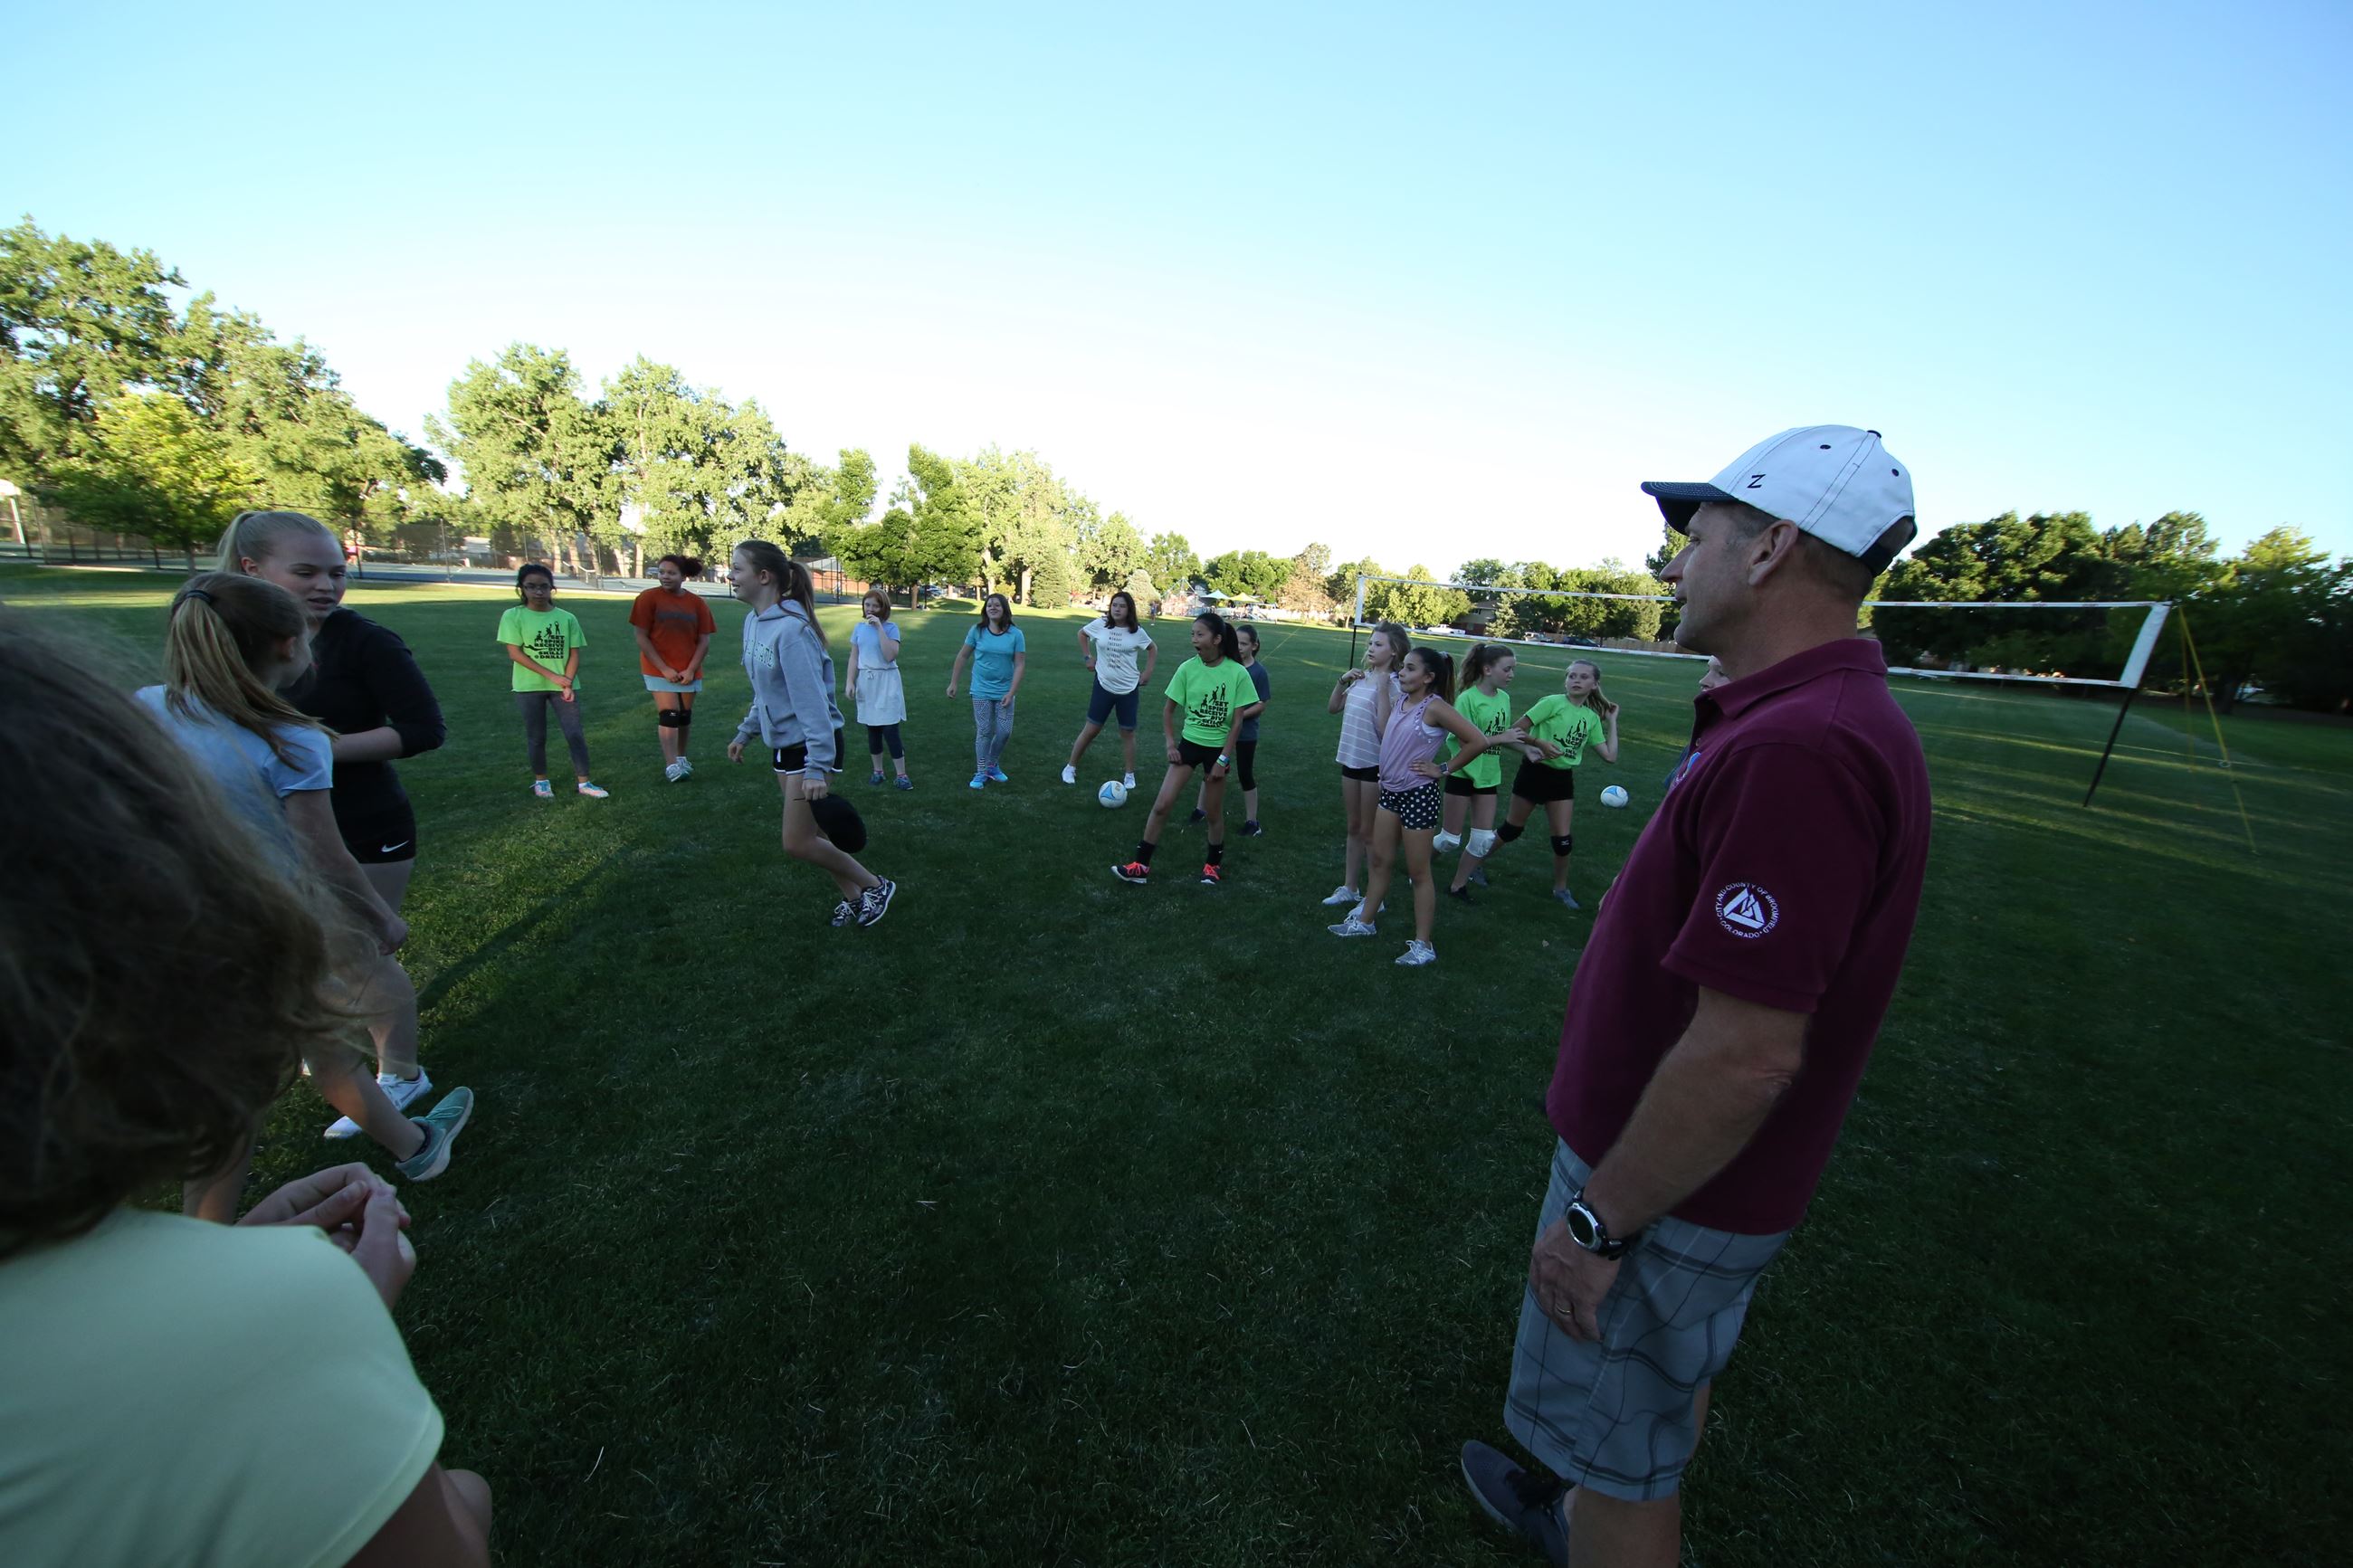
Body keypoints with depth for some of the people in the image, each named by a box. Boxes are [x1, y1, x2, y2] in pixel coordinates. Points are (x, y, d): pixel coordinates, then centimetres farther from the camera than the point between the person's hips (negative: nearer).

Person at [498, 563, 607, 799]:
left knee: (575, 734, -1)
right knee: (536, 737, 10)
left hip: (564, 685, 1)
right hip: (530, 687, -1)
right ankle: (541, 781, 25)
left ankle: (584, 783, 5)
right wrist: (552, 676, -16)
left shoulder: (566, 618, 2)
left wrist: (567, 683, -11)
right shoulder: (513, 616, -3)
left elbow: (574, 653, 1)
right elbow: (515, 653, -9)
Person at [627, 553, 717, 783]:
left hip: (688, 671, 3)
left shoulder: (697, 602, 0)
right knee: (669, 714, -10)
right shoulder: (648, 598, -6)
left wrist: (691, 669, -8)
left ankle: (681, 758, 30)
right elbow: (642, 638, -6)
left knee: (684, 715, 13)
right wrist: (664, 668, -12)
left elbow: (704, 640, 1)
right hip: (660, 670, -3)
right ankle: (671, 766, -12)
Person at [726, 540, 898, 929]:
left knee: (797, 843, -5)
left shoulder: (791, 628, -22)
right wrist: (745, 732, 23)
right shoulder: (752, 621, 6)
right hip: (783, 744, 9)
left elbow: (812, 700, -25)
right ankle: (853, 896, 30)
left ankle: (877, 886, 12)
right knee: (810, 835, 14)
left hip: (812, 745, -9)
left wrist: (817, 768, -26)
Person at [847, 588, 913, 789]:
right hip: (865, 681, 4)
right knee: (872, 729, 10)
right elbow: (854, 658, 10)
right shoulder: (859, 628, 6)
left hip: (886, 682, -4)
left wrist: (879, 628, -19)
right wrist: (850, 682, 3)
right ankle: (877, 771, 23)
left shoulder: (890, 628, -5)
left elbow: (890, 655, -19)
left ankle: (901, 775, -1)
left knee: (890, 729, -7)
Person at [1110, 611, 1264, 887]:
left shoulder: (1237, 673, -13)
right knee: (1162, 804, -5)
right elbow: (1168, 709, 4)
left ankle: (1214, 864, 33)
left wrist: (1223, 758, -11)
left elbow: (1237, 721, -9)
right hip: (1189, 742, 2)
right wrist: (1170, 744, -4)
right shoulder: (1187, 668, -7)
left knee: (1214, 812, 10)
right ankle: (1142, 865, 5)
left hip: (1218, 748, -2)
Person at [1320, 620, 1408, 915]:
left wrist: (1383, 687, -26)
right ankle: (1349, 888, 33)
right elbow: (1332, 708, 13)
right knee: (1354, 828, 18)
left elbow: (1386, 728, -26)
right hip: (1351, 759, 7)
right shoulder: (1361, 678, 4)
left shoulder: (1394, 685, -16)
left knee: (1370, 833, 4)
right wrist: (1341, 681, -1)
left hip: (1375, 764, -7)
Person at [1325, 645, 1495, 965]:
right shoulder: (1401, 700, 5)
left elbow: (1479, 740, -22)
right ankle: (1364, 921, 34)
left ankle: (1423, 945, 16)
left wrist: (1444, 768, -15)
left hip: (1418, 795, -8)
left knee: (1418, 872, 3)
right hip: (1390, 791, 8)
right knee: (1379, 860, 18)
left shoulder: (1435, 707, -18)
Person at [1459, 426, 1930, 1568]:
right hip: (1711, 1175, 10)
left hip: (1668, 1187, -9)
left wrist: (1599, 1220, -20)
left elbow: (1746, 1057, -31)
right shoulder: (1828, 716, 3)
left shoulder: (1792, 753, -31)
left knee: (1620, 1456, 15)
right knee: (1675, 1378, 31)